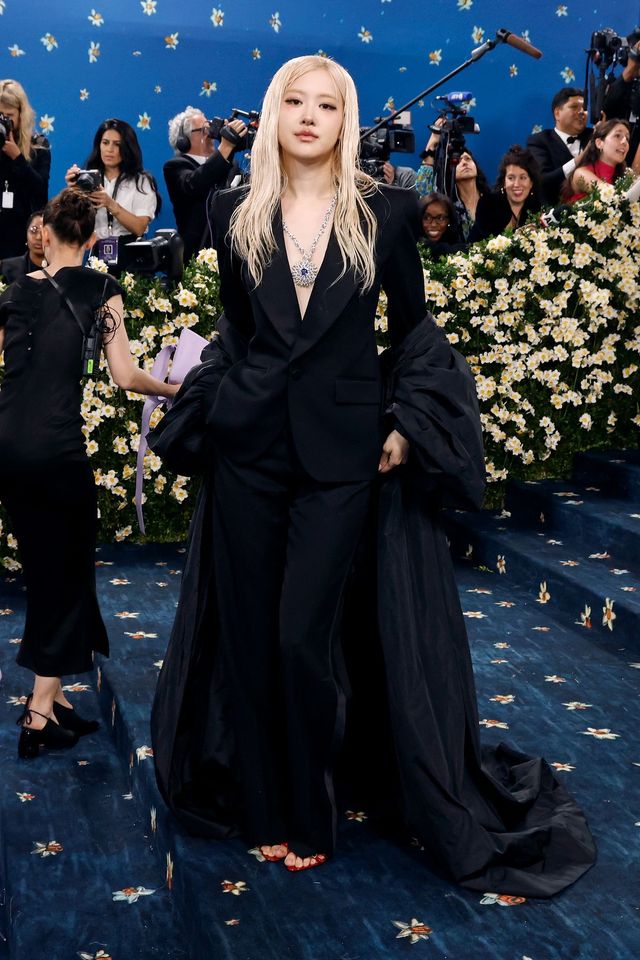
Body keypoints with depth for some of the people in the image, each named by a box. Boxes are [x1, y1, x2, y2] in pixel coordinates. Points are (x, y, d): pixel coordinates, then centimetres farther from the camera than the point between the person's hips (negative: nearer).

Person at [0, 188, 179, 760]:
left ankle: (49, 693, 24)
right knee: (67, 571, 7)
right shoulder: (100, 289, 0)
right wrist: (175, 389, 13)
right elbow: (125, 376, -5)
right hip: (55, 448, -5)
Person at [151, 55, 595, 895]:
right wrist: (222, 400, 10)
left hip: (341, 451, -2)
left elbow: (413, 327, 7)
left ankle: (310, 816, 16)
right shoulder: (237, 214, 5)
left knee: (303, 636, -4)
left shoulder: (386, 212, -1)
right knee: (248, 632, 5)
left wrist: (404, 424, 0)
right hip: (250, 447, 3)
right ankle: (265, 804, 22)